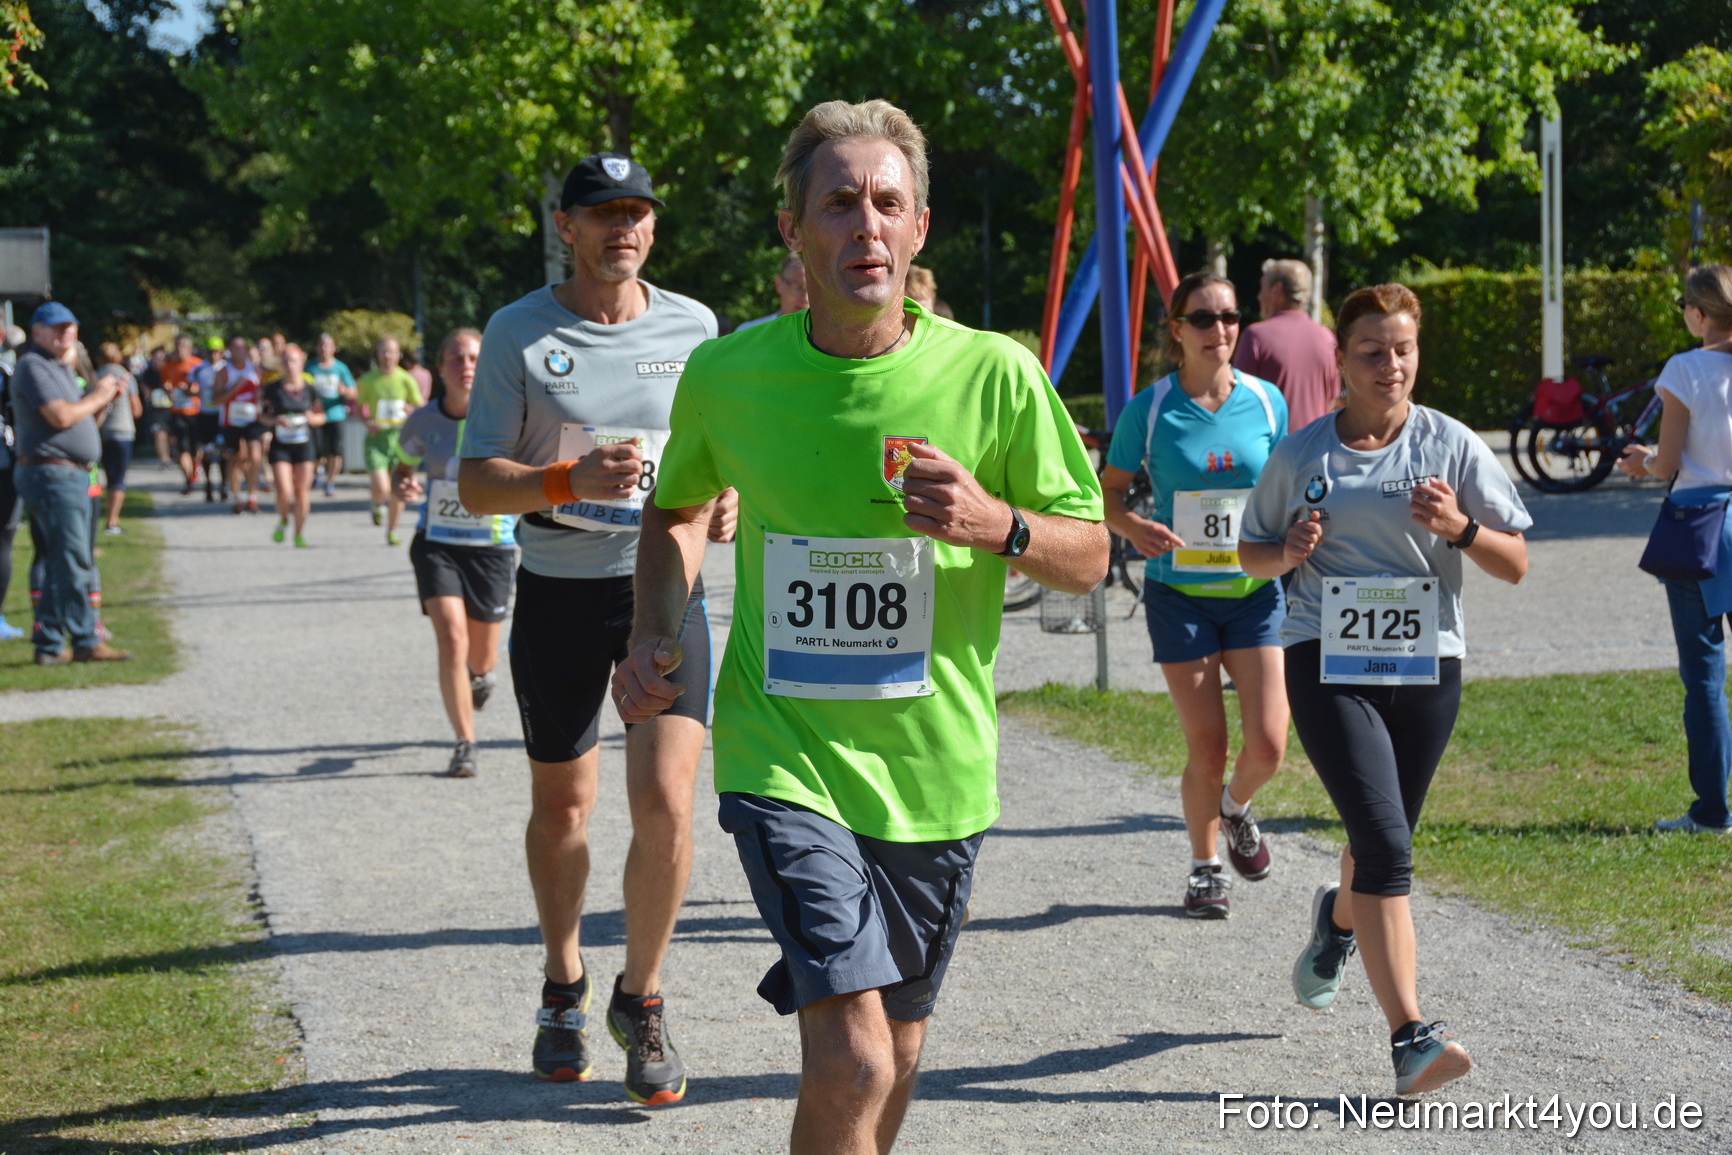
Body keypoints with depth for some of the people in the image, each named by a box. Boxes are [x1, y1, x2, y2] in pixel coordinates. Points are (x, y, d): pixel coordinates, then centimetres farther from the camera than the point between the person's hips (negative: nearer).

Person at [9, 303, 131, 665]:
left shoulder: (61, 367, 21)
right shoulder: (33, 367, -11)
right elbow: (60, 416, -21)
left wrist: (102, 398, 7)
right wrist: (97, 397, -7)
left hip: (74, 473, 10)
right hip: (51, 474, -10)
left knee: (60, 564, 10)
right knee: (74, 563, -11)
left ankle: (49, 645, 13)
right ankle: (85, 641, -10)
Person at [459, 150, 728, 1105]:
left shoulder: (692, 326, 5)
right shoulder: (518, 333, -3)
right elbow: (477, 485, -5)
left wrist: (724, 499, -4)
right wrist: (572, 480, -23)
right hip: (558, 590, 0)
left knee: (665, 801, -12)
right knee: (561, 804, 11)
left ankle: (640, 1000, 9)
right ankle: (564, 991, 34)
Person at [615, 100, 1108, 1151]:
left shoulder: (992, 375, -7)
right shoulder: (728, 375, -4)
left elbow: (1090, 556, 1)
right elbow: (678, 508, 17)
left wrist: (997, 524, -19)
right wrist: (657, 632, 1)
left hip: (934, 768, 2)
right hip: (784, 758, -2)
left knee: (894, 1056, 17)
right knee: (851, 1060, -18)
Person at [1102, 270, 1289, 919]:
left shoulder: (1266, 401, 1)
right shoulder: (1150, 410, -5)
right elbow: (1107, 493, 4)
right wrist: (1134, 526, -17)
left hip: (1253, 592, 2)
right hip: (1178, 595, -2)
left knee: (1268, 744, -8)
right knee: (1206, 750, -2)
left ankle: (1237, 808, 27)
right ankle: (1205, 866, 22)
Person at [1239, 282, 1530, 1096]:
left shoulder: (1451, 446, 2)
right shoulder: (1300, 455, 3)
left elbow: (1515, 565, 3)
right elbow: (1249, 553, 15)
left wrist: (1459, 527, -17)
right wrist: (1288, 554, -8)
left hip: (1426, 666, 2)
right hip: (1328, 664, -2)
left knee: (1382, 843, 17)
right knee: (1384, 843, -17)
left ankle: (1337, 920, 54)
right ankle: (1410, 1039, -20)